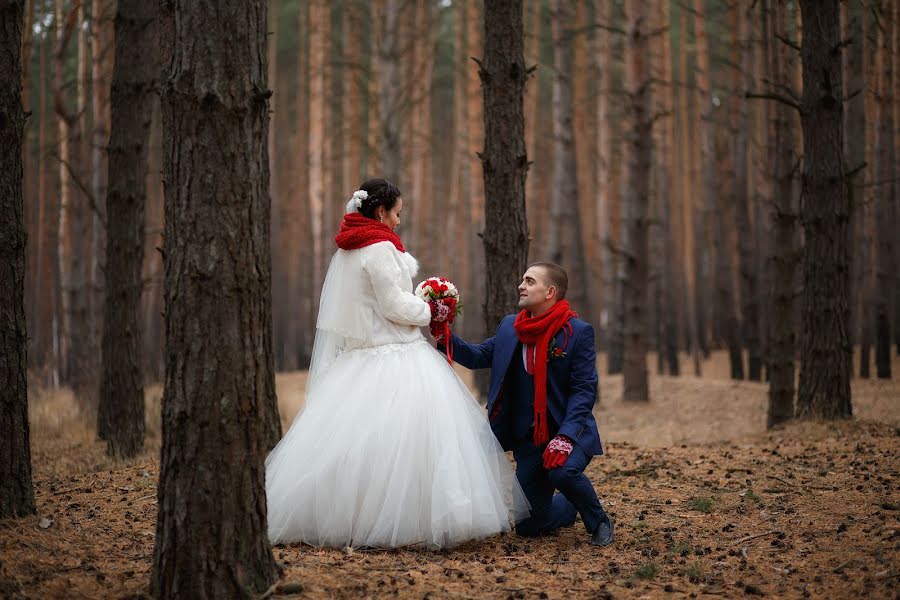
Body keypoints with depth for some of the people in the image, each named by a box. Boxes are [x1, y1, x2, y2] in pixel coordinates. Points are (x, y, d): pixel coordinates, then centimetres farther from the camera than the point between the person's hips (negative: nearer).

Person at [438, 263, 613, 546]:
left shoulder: (578, 331, -10)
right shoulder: (509, 327, 6)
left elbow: (584, 390, -14)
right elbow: (479, 356, 15)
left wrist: (565, 436, -25)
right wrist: (445, 337, -3)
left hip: (568, 434, -5)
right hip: (527, 438, 5)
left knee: (562, 471, -37)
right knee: (529, 525, 4)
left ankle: (599, 522, -7)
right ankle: (571, 506, 39)